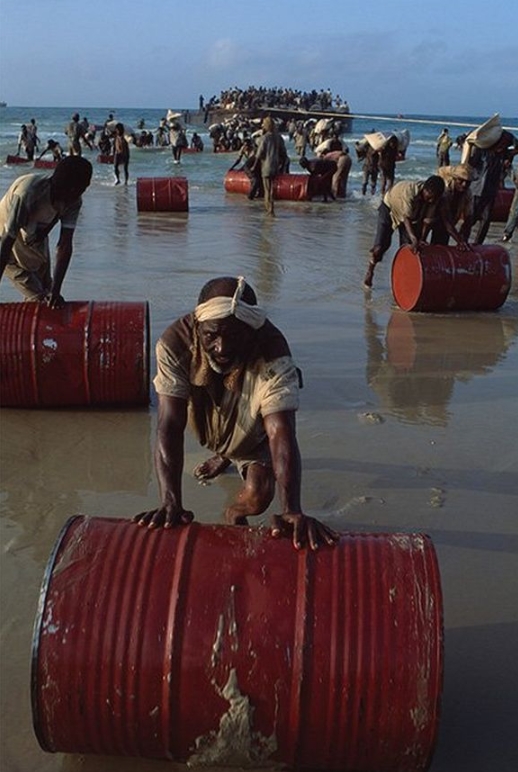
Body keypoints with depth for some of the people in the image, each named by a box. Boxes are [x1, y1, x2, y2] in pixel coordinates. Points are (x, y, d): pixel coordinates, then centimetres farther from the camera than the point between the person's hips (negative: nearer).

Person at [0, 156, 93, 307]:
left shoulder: (73, 202, -21)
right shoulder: (27, 193, -39)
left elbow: (65, 246, -22)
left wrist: (55, 290, -30)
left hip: (36, 241, 6)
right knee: (38, 300, -13)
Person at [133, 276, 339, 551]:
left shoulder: (272, 355, -41)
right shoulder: (174, 343, -38)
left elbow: (281, 433, -47)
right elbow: (170, 426, -40)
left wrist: (292, 511, -59)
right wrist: (170, 502, -50)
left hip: (253, 431, -1)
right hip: (207, 423, 2)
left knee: (258, 497, -13)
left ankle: (233, 513, 21)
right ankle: (224, 455, 61)